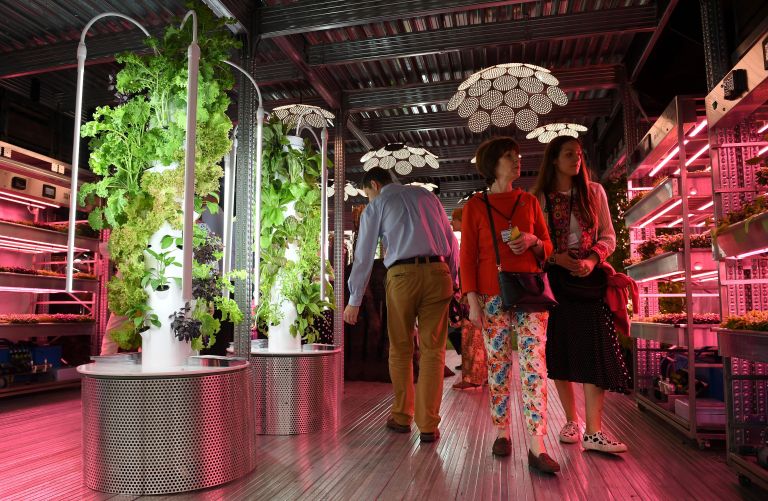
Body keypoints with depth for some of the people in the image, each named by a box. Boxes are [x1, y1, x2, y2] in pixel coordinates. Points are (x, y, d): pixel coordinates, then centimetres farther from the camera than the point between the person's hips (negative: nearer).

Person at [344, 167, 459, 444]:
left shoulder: (375, 207, 10)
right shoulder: (426, 195, 19)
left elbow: (364, 256, 8)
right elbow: (451, 241, 14)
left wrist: (354, 301, 12)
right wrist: (453, 280, 16)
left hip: (401, 275, -2)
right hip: (438, 272, 2)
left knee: (400, 349, 13)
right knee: (432, 350, 4)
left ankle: (401, 417, 24)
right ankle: (428, 426, 6)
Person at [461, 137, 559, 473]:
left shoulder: (529, 201, 13)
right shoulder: (475, 206, 5)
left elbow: (547, 246, 17)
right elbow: (467, 256, 1)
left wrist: (533, 242, -7)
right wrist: (473, 301, -7)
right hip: (493, 296, -1)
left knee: (534, 365, -6)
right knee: (497, 366, 3)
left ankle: (537, 448, -4)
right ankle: (502, 433, 18)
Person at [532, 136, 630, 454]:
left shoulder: (594, 192, 10)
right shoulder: (538, 198, 4)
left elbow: (608, 236, 8)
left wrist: (592, 260, -10)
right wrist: (557, 258, -16)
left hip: (590, 277, 1)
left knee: (595, 351, -10)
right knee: (560, 352, 4)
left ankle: (593, 432, -8)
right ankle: (571, 421, 18)